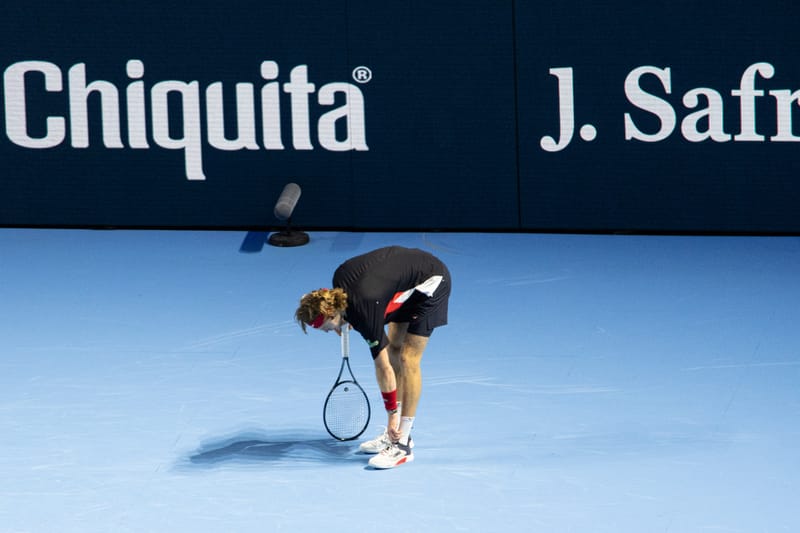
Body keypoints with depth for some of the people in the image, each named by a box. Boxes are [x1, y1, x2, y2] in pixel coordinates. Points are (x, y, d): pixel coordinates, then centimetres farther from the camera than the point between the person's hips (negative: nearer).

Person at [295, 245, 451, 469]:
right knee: (393, 349, 9)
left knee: (408, 359, -13)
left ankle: (402, 444, -10)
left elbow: (383, 368, -24)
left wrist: (393, 414, -19)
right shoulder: (339, 279, -12)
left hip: (430, 282, -9)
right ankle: (394, 433, 15)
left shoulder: (365, 313, -31)